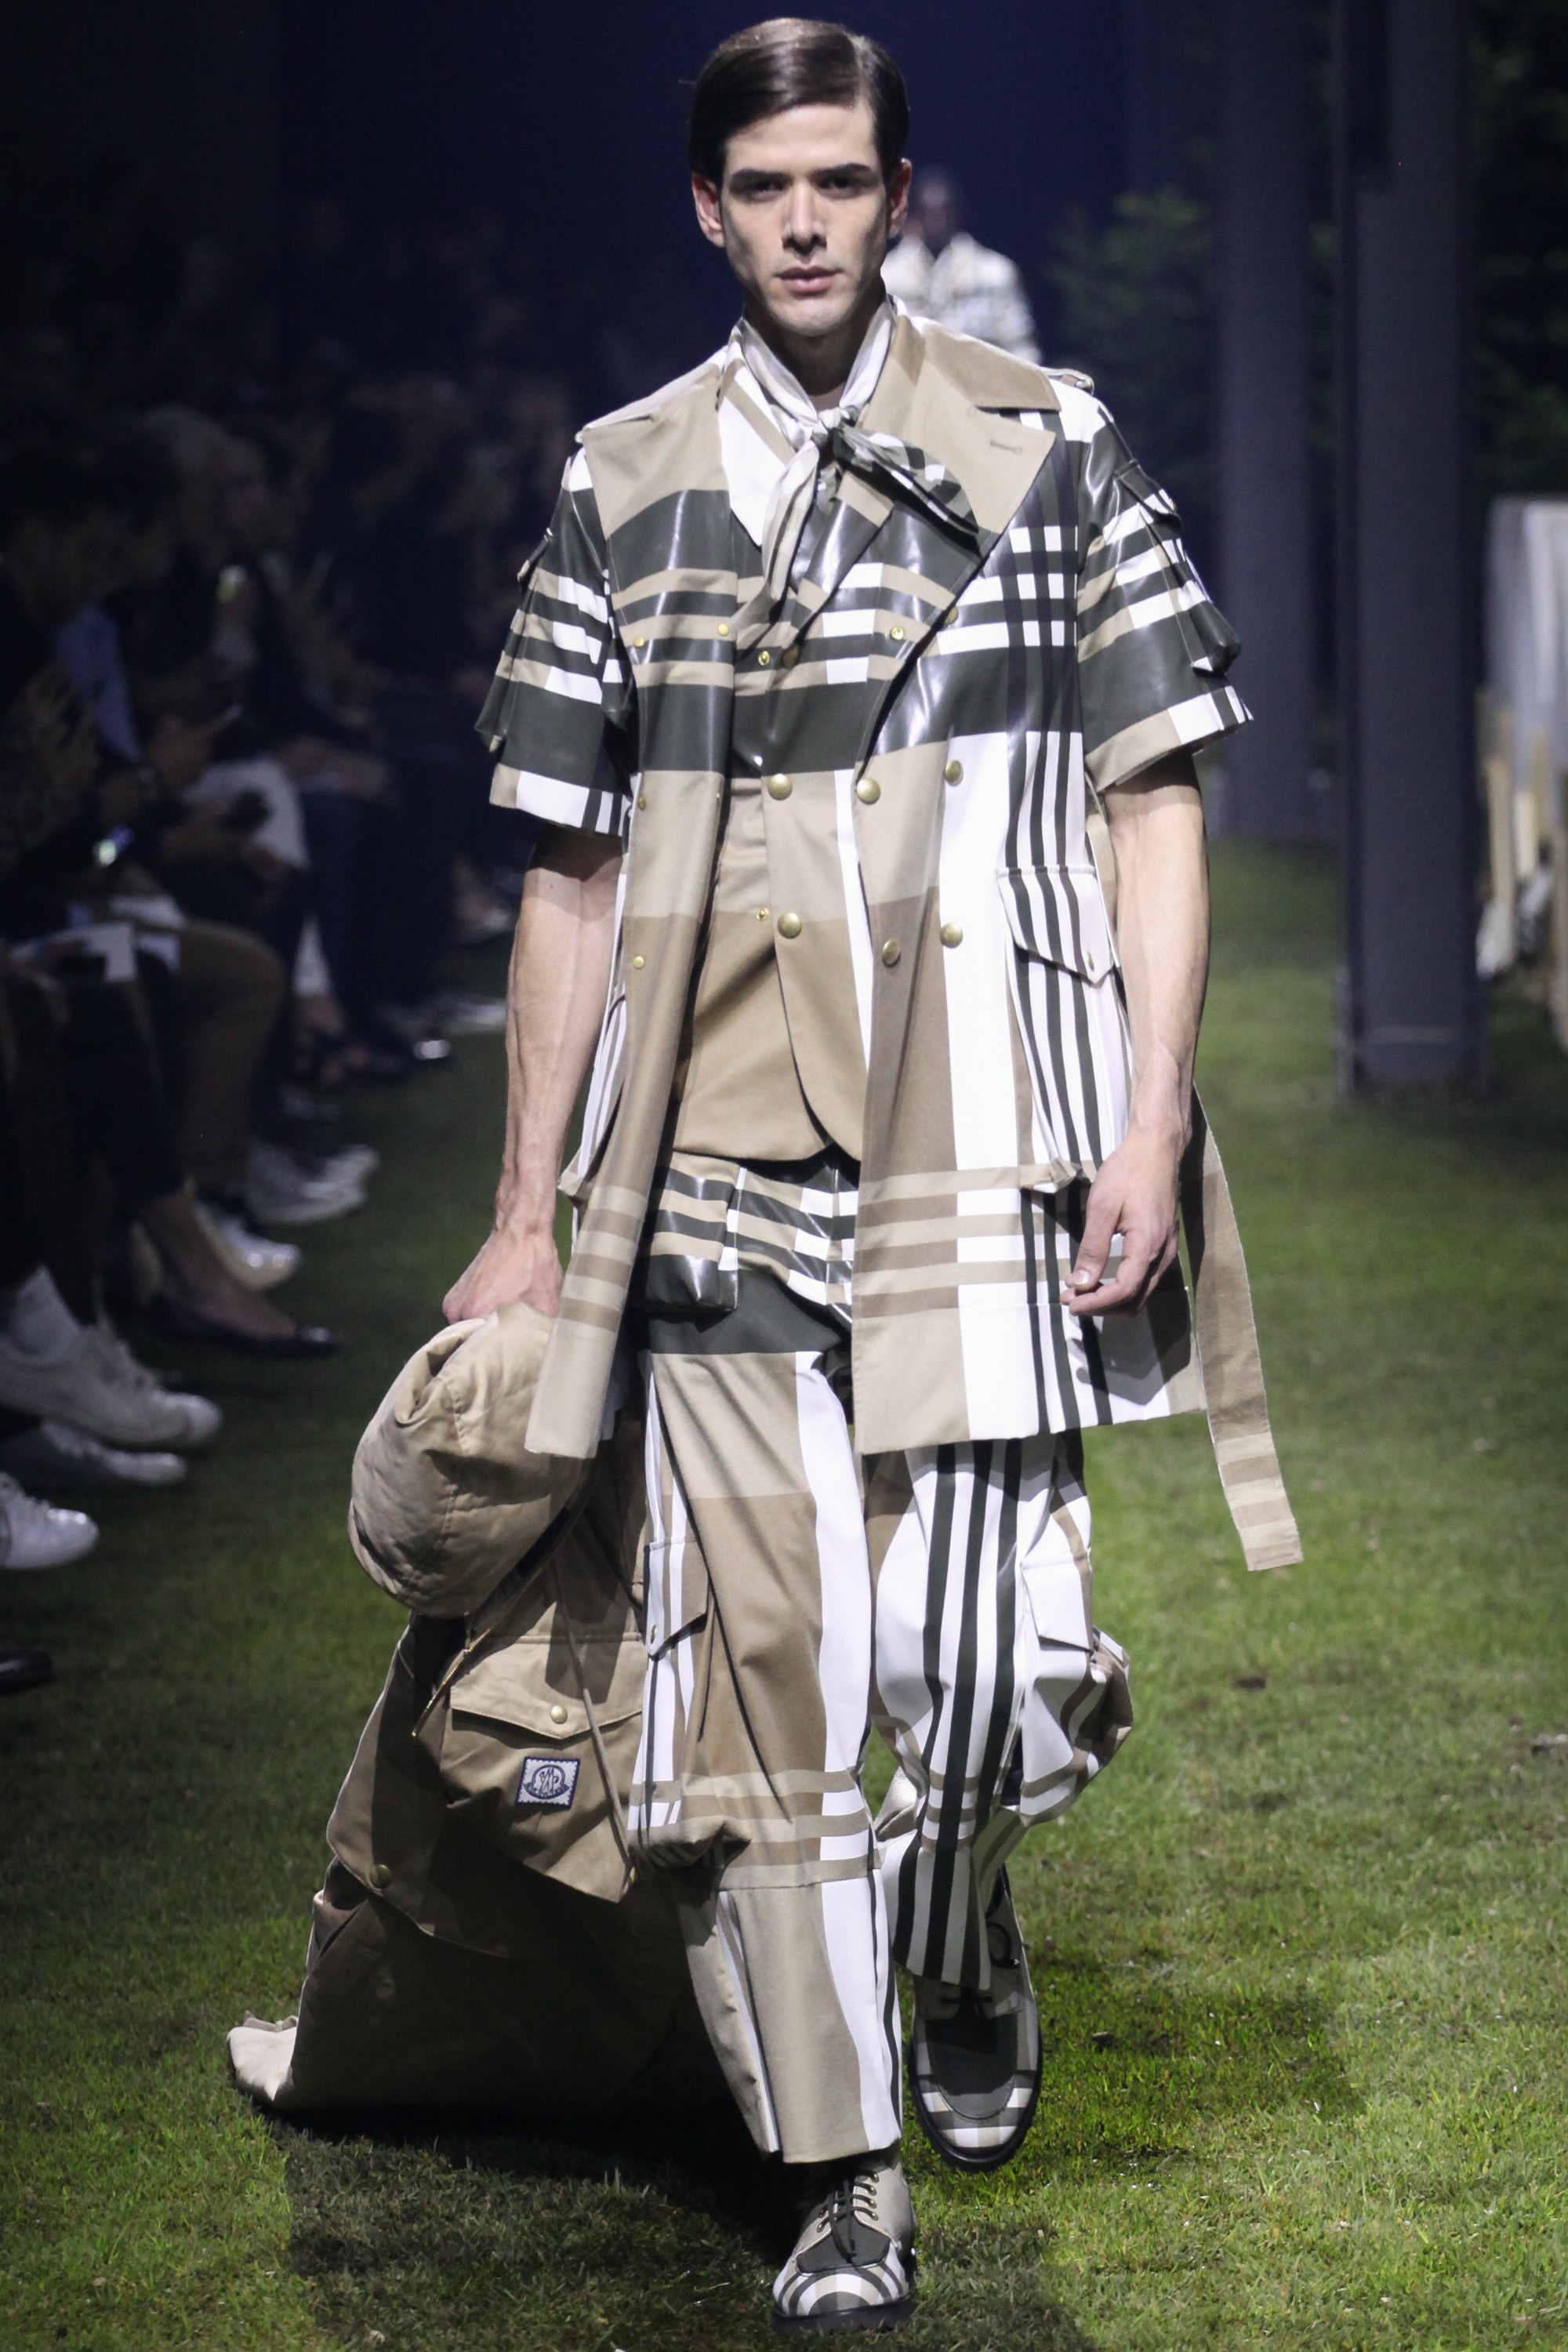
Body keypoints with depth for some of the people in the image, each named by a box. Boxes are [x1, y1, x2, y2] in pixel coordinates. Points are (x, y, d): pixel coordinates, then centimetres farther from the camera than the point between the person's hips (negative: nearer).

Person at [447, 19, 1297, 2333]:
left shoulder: (1046, 448, 7)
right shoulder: (622, 491, 10)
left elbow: (1158, 807, 6)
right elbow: (572, 874, 13)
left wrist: (1154, 1124, -4)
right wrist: (526, 1216, 11)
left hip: (980, 1152, -1)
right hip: (720, 1178, 1)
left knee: (990, 1661, -8)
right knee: (753, 1668, -3)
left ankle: (962, 1956, 26)